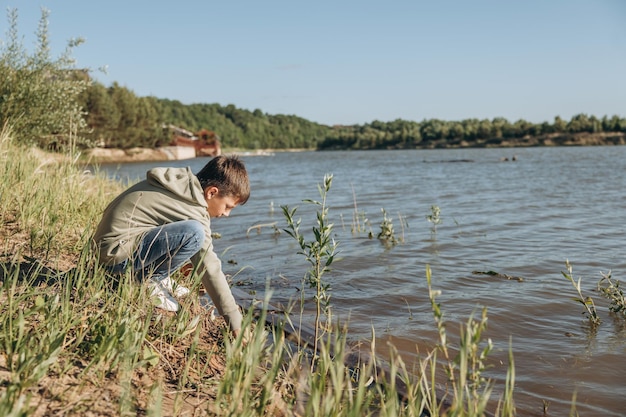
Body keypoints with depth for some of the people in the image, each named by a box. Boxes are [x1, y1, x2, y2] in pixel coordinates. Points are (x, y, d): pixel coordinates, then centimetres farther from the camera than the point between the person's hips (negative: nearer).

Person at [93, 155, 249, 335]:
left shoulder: (184, 183, 7)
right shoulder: (194, 210, -17)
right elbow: (210, 268, -17)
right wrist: (236, 323, -12)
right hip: (116, 254, -10)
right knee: (194, 233, -27)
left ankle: (158, 278, 11)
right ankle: (148, 281, -7)